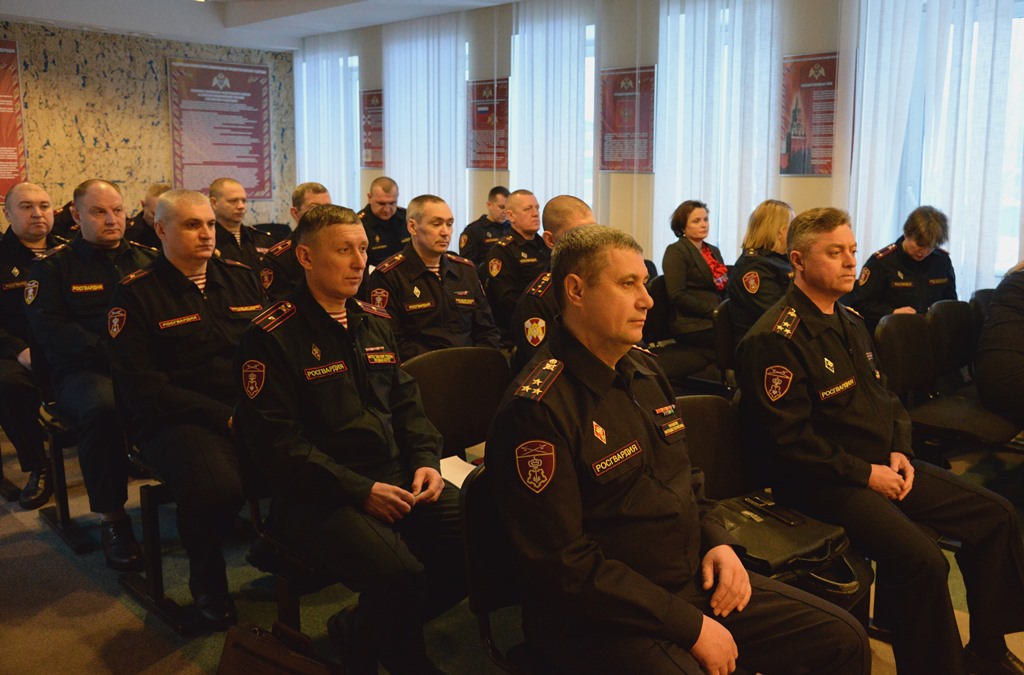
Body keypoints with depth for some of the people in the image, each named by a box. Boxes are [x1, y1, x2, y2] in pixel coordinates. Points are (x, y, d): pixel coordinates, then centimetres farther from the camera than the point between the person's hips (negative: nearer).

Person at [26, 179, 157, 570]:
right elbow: (46, 327, -2)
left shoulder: (147, 259, 20)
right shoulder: (53, 265, 11)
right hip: (83, 371, -2)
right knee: (101, 408, -38)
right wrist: (106, 350, -16)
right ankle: (112, 519, -20)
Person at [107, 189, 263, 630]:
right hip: (176, 420, -4)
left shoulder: (240, 278, 16)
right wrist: (224, 416, -15)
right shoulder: (136, 294, 1)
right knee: (216, 485, -35)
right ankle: (207, 582, -2)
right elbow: (141, 387, -8)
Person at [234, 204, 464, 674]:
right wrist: (360, 490, -18)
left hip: (396, 477, 7)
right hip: (318, 495, -7)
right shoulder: (272, 335, -7)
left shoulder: (375, 322, 15)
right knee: (400, 573, -31)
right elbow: (277, 440, -13)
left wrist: (427, 461, 0)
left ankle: (367, 629, 9)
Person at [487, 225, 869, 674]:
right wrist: (690, 625, -18)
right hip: (600, 617, -8)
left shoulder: (643, 369, 9)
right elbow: (564, 564, -20)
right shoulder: (536, 408, -19)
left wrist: (718, 542, 2)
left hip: (695, 580, 8)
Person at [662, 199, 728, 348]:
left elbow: (724, 288, 20)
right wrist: (713, 311, -14)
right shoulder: (675, 251, 0)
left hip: (715, 321, 7)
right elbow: (677, 296, -9)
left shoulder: (714, 251, 23)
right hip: (692, 326, -7)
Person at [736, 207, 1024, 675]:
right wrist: (864, 474, -16)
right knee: (921, 560, -28)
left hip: (880, 465, 10)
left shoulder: (849, 321, 13)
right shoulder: (775, 339, -17)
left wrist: (899, 452, 3)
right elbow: (788, 440, -20)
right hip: (821, 481, -9)